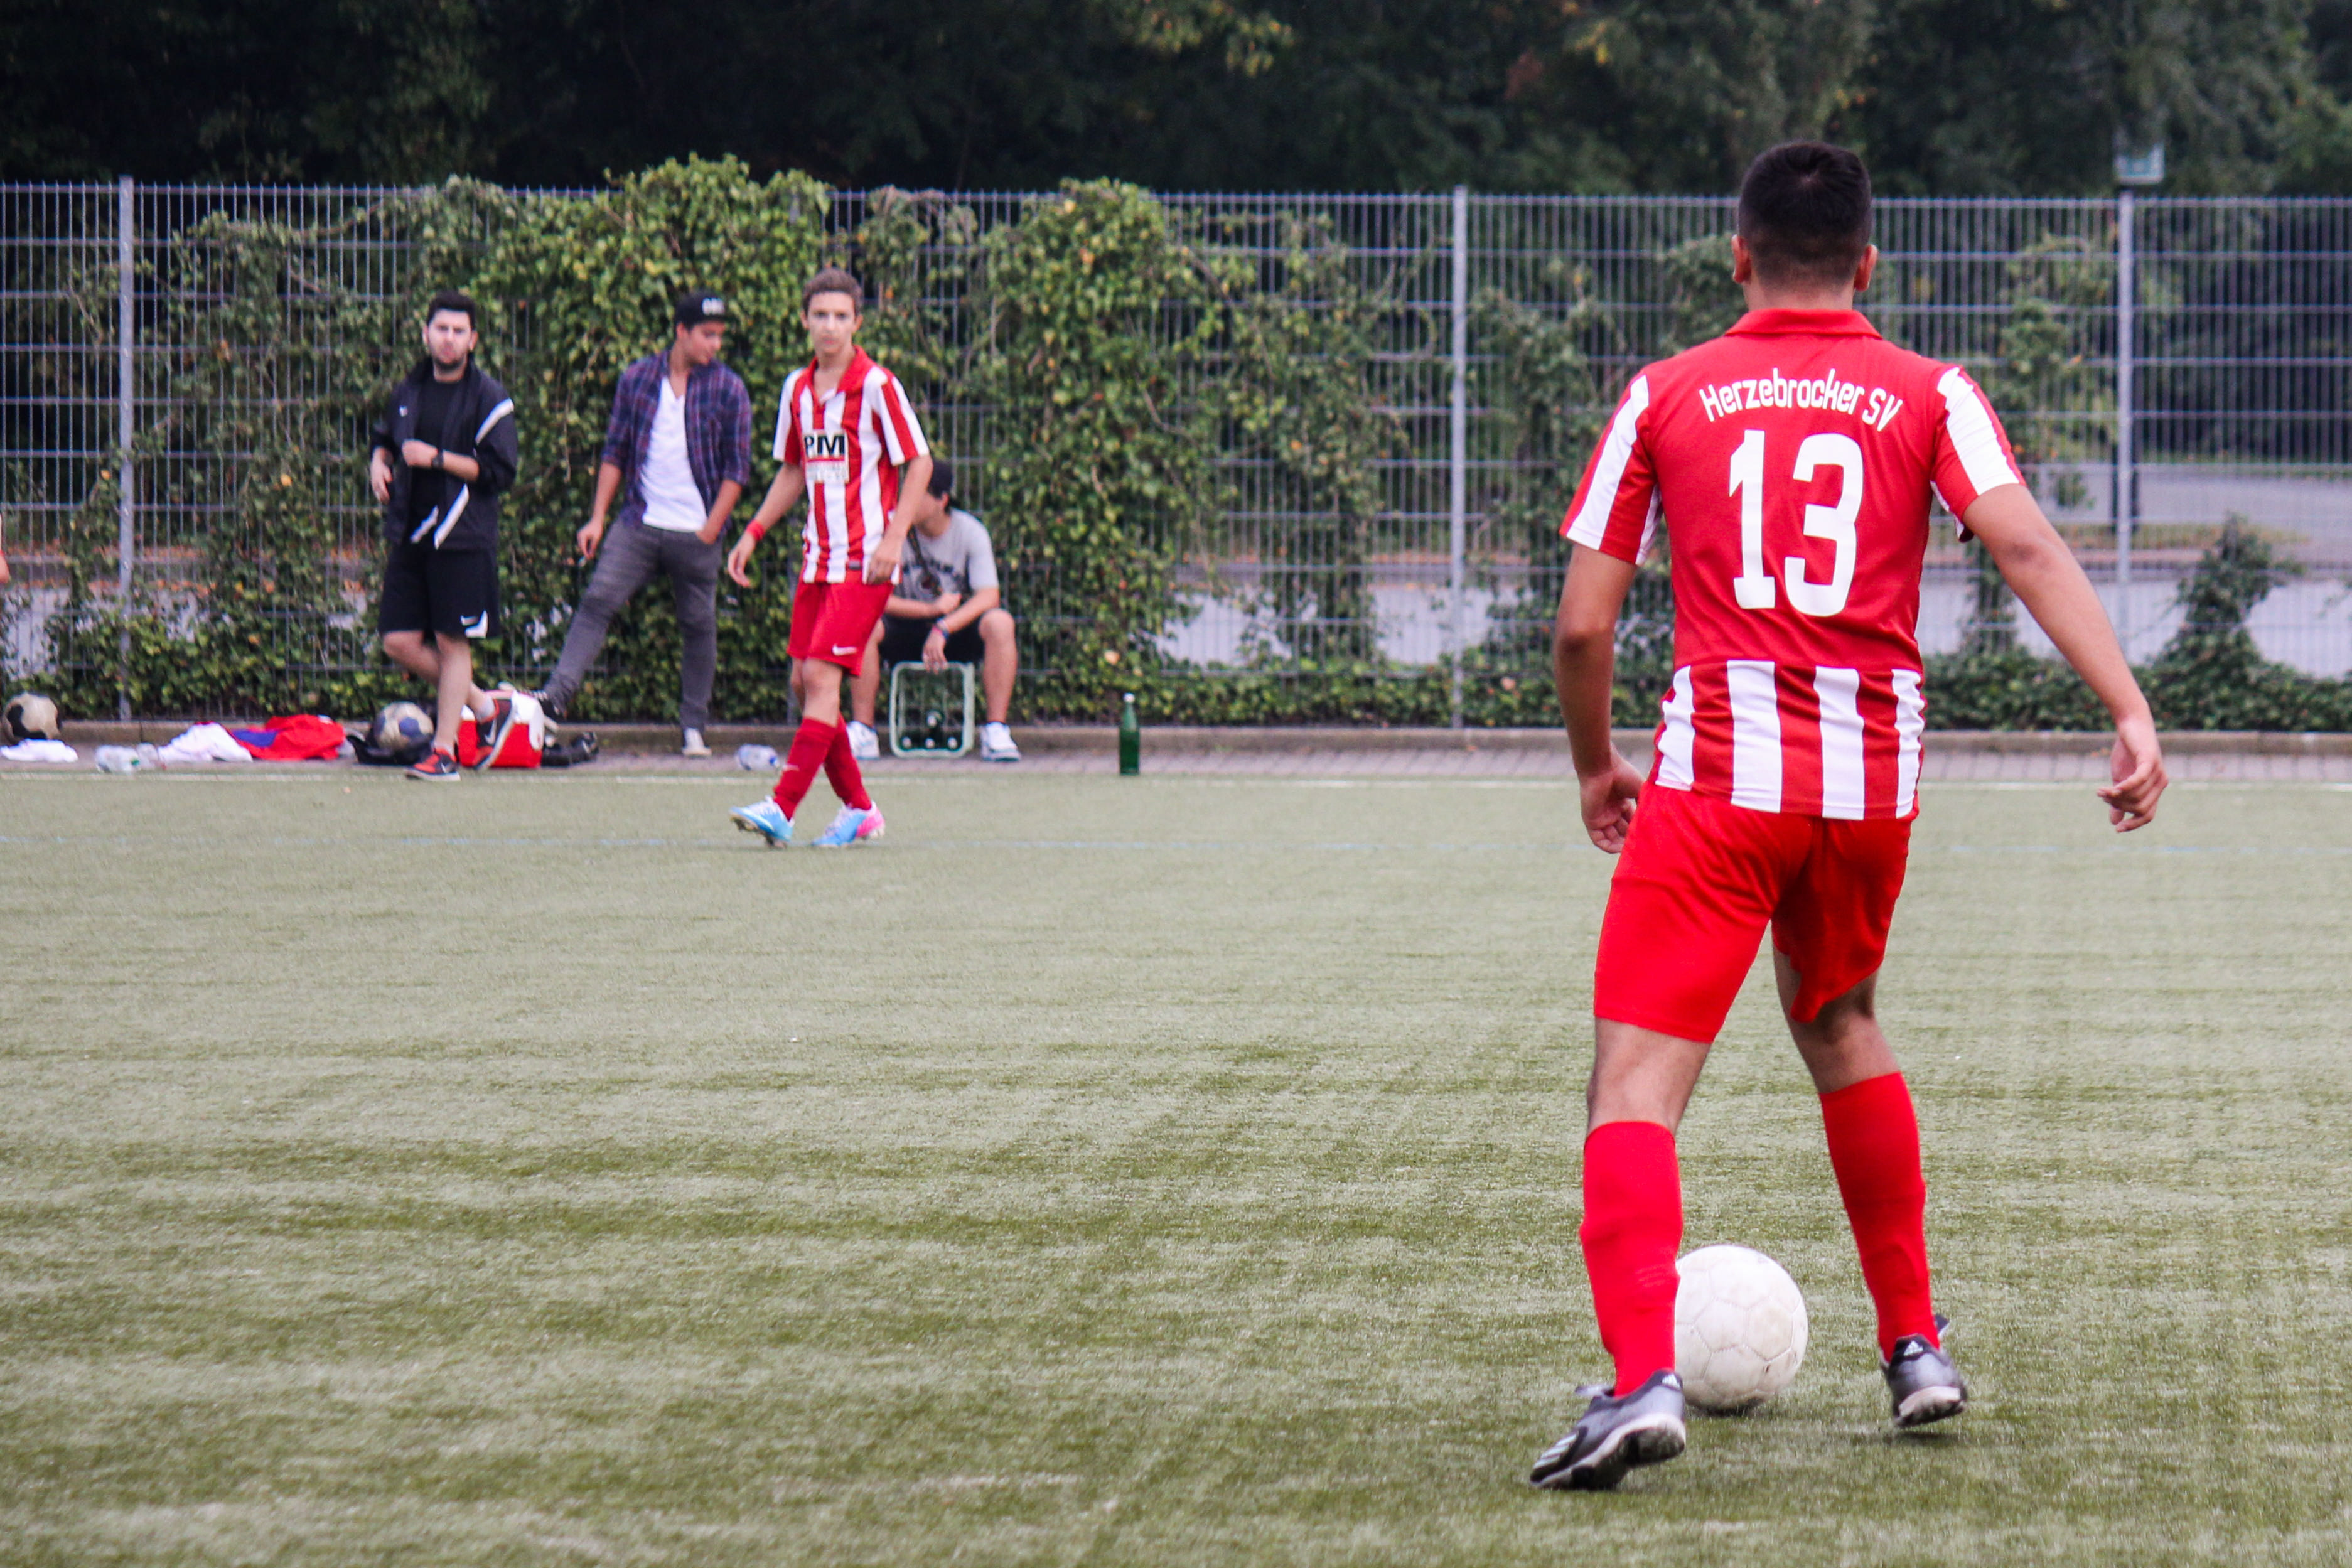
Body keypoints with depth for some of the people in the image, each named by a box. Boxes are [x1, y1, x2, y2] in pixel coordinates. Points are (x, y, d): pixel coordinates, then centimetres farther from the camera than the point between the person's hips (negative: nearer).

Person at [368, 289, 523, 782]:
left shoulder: (489, 399, -5)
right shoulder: (408, 391, 13)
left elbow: (499, 472, -10)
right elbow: (385, 438, 30)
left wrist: (437, 459, -17)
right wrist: (379, 460, 7)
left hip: (462, 537, -6)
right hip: (410, 534, 6)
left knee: (453, 644, -3)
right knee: (400, 642, 1)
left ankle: (444, 751, 3)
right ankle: (486, 707, 20)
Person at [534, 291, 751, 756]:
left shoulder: (729, 390, -1)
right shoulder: (636, 380, 5)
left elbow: (737, 469, 0)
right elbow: (615, 452, 11)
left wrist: (710, 530, -8)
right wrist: (598, 517, 4)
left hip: (697, 533, -1)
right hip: (641, 523, 1)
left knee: (699, 626, 5)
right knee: (598, 600, -13)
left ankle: (693, 727, 14)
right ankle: (558, 693, -19)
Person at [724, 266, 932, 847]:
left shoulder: (877, 386, -9)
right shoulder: (797, 389, 11)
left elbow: (919, 463, -7)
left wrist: (894, 537, -15)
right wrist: (754, 533, 14)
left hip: (864, 560, -7)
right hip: (817, 556, 7)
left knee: (822, 676, -14)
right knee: (804, 683, 5)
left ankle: (783, 809, -18)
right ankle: (858, 809, 16)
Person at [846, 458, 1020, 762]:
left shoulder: (971, 531, -10)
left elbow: (989, 597, -19)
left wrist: (944, 629, -33)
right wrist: (932, 609, -22)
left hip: (960, 627, 0)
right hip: (908, 628, 0)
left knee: (999, 623, -32)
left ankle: (996, 732, -27)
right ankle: (862, 732, -27)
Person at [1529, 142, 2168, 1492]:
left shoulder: (1667, 396, 7)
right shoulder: (1928, 394, 9)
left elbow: (1583, 624, 6)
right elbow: (2026, 545, -8)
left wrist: (1595, 767, 22)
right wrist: (2133, 711, -14)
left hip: (1717, 773, -3)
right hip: (1876, 775, 3)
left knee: (1638, 1080, -7)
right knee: (1841, 1028, 28)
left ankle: (1643, 1377, -27)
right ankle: (1917, 1345, 32)